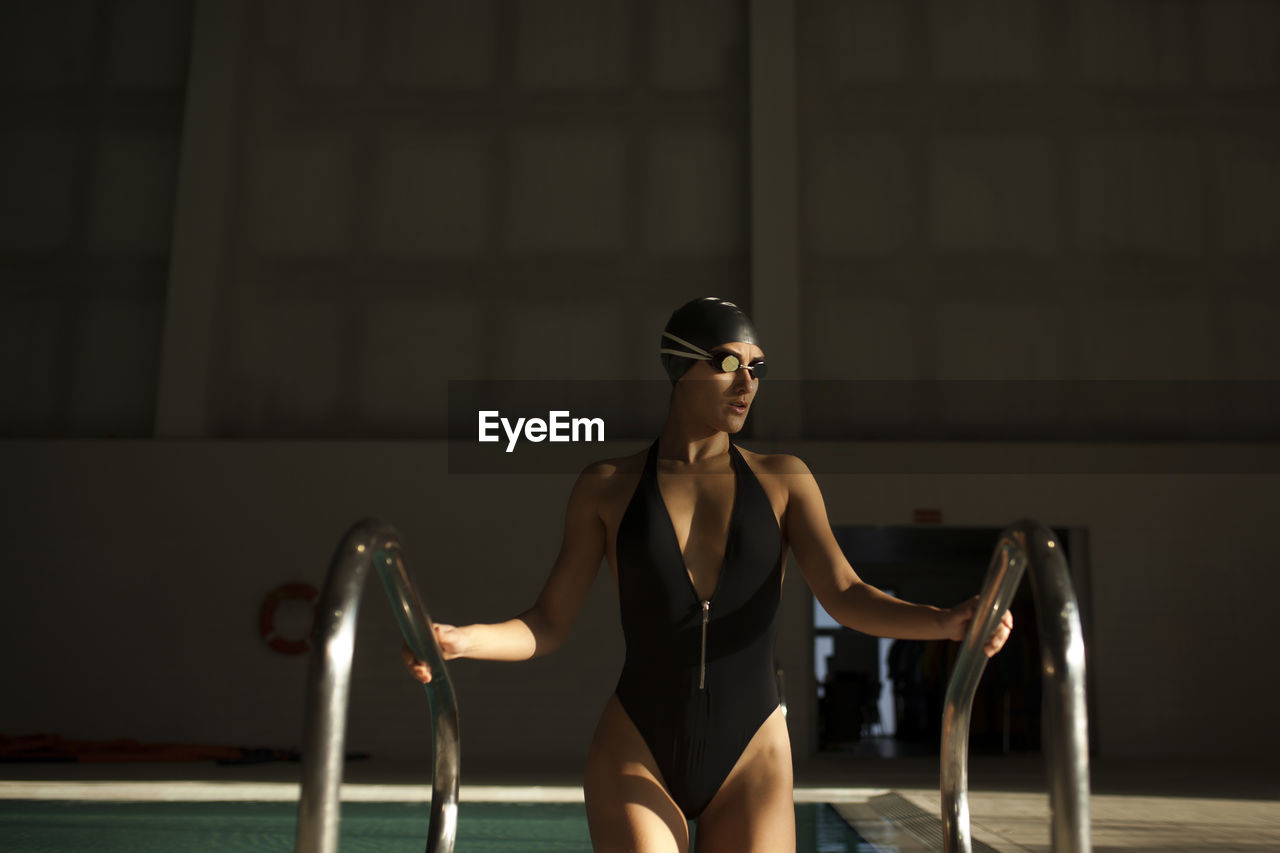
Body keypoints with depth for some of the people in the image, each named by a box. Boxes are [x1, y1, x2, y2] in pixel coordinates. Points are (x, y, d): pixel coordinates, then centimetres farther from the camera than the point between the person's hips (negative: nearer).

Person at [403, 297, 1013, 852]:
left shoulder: (783, 481, 6)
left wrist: (945, 622, -24)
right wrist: (459, 639, -17)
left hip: (751, 758, 1)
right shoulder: (607, 486, 3)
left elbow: (845, 596, -6)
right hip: (636, 758, -1)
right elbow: (548, 625, 2)